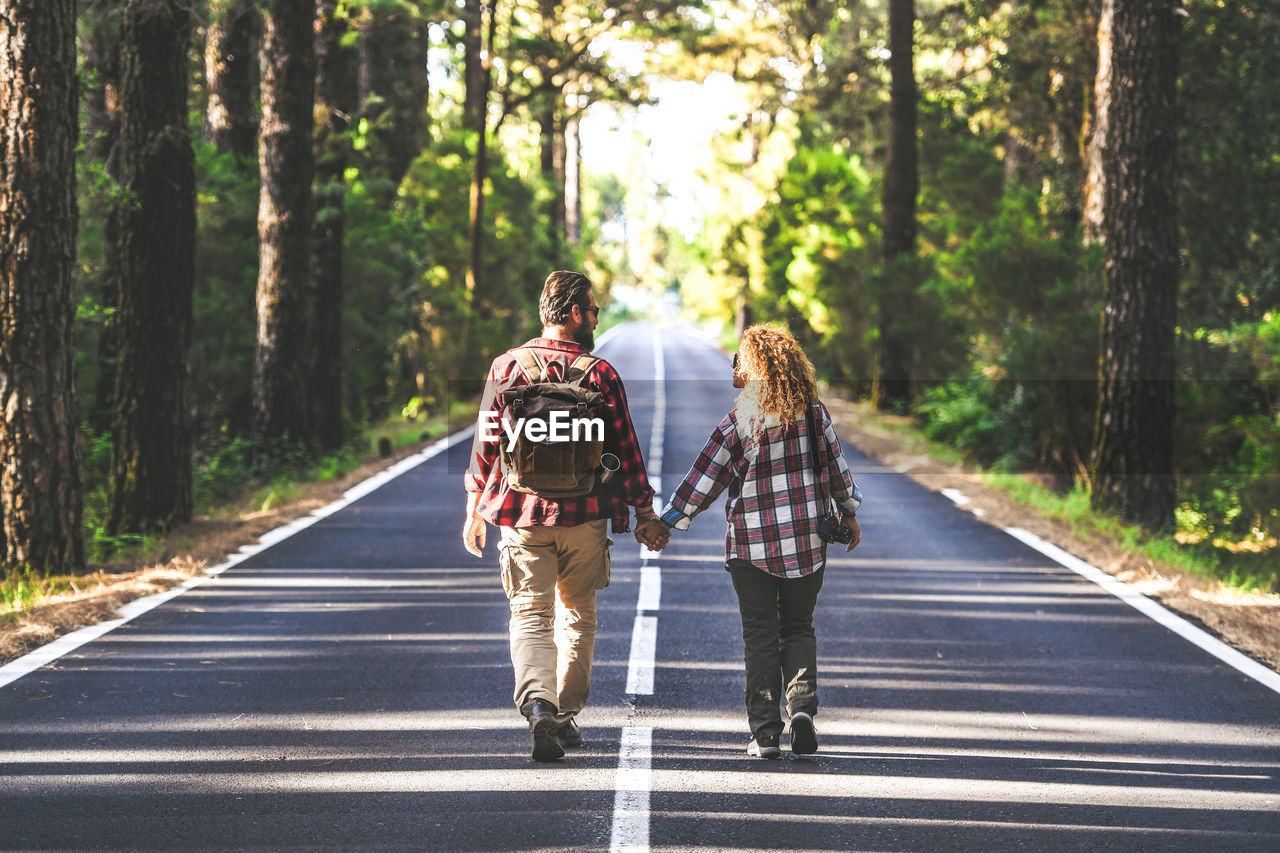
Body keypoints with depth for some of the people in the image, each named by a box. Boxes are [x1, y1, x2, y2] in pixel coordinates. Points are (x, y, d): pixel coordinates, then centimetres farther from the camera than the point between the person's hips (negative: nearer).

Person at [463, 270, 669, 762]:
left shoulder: (506, 367, 0)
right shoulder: (600, 373, -4)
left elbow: (486, 442, 3)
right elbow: (625, 448, -1)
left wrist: (475, 509, 13)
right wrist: (645, 513, 8)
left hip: (522, 514, 0)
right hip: (584, 516, 0)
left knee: (530, 615, 0)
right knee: (578, 615, 16)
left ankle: (538, 704, -24)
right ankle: (566, 715, 21)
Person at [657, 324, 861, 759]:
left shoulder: (738, 421, -9)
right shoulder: (811, 410, -1)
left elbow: (704, 480, -6)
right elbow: (834, 464, 6)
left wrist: (666, 523, 2)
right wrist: (849, 514, 19)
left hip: (751, 543, -2)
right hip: (806, 541, 2)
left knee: (760, 635, 5)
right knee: (799, 628, 14)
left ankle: (765, 732, 1)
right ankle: (801, 703, -10)